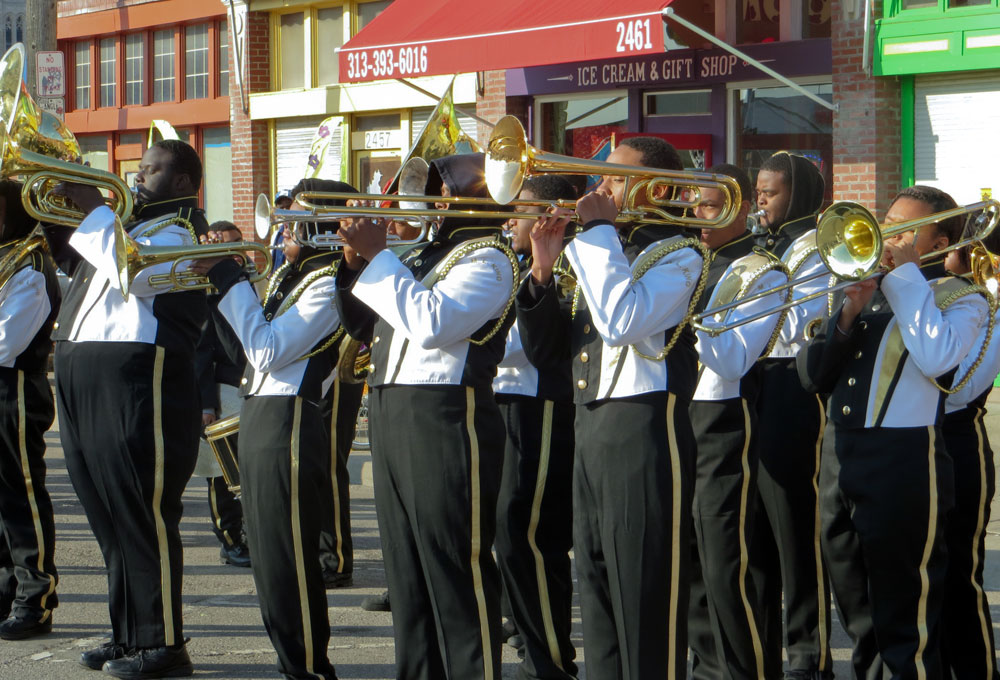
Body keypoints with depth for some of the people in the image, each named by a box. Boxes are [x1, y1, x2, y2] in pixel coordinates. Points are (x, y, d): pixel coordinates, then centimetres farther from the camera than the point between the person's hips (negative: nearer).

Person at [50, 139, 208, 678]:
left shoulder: (178, 229, -6)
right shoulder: (130, 223, 22)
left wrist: (95, 210, -13)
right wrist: (81, 206, 9)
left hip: (136, 379, -10)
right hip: (79, 378, 10)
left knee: (142, 516, -7)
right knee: (109, 517, 13)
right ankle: (127, 635, 21)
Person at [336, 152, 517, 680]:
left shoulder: (487, 259, -8)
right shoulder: (420, 255, 20)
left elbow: (432, 323, -23)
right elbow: (364, 326, 25)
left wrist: (378, 255, -16)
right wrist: (356, 264, 8)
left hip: (445, 422, -9)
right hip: (390, 418, 9)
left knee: (456, 573, -8)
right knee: (407, 573, 13)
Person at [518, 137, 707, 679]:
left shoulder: (678, 255, -5)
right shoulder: (605, 253, 19)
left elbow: (621, 321, -24)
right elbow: (546, 351, 17)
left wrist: (599, 231, -15)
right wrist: (542, 272, 2)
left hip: (645, 430, -8)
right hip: (589, 430, 8)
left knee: (646, 603, -6)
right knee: (597, 598, 13)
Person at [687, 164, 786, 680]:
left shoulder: (762, 276, -7)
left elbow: (733, 361, -18)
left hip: (724, 428, -7)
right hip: (677, 423, 7)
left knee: (725, 569, -8)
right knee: (690, 561, 12)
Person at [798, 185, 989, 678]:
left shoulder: (959, 298, 0)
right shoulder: (868, 289, 17)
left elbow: (936, 357, -22)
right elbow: (811, 374, 11)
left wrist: (905, 273, -13)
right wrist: (847, 315, -6)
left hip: (904, 466, -7)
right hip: (840, 458, 7)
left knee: (906, 618, -4)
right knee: (859, 616, 17)